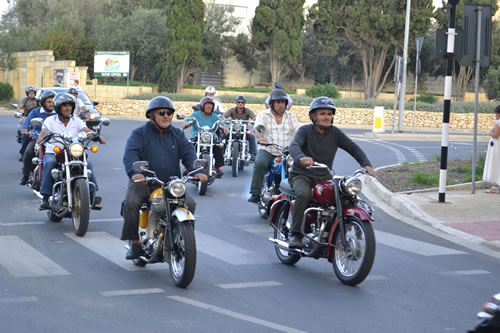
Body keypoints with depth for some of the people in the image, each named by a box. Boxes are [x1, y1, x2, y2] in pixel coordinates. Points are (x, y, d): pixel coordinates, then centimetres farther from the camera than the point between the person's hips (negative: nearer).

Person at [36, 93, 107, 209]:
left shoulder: (76, 121, 10)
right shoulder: (50, 121, 4)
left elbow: (88, 132, -4)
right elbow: (43, 132, -12)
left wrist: (98, 136, -27)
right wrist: (41, 138, -37)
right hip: (52, 153, -2)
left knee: (87, 163, -24)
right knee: (49, 163, -35)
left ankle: (92, 193, -21)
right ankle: (45, 196, -33)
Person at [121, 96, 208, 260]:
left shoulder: (177, 134, 16)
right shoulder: (140, 133, 2)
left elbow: (188, 153, 3)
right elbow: (130, 154, -14)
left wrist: (196, 171, -18)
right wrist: (134, 172, -36)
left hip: (170, 183, 3)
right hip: (143, 183, -3)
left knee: (189, 203, -18)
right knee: (131, 203, -30)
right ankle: (134, 242, -15)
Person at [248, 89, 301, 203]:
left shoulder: (290, 116, 14)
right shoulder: (263, 115, 5)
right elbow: (257, 128, -13)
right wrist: (261, 137, -36)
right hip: (267, 151, -2)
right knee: (260, 163, -33)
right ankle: (255, 194, -27)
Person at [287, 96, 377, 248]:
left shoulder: (335, 133, 7)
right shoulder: (305, 131, -5)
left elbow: (353, 147, -2)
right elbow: (294, 146, -24)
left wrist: (366, 164, -21)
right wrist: (301, 157, -48)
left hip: (325, 177, 4)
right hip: (302, 175, -4)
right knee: (304, 194, -36)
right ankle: (295, 234, -25)